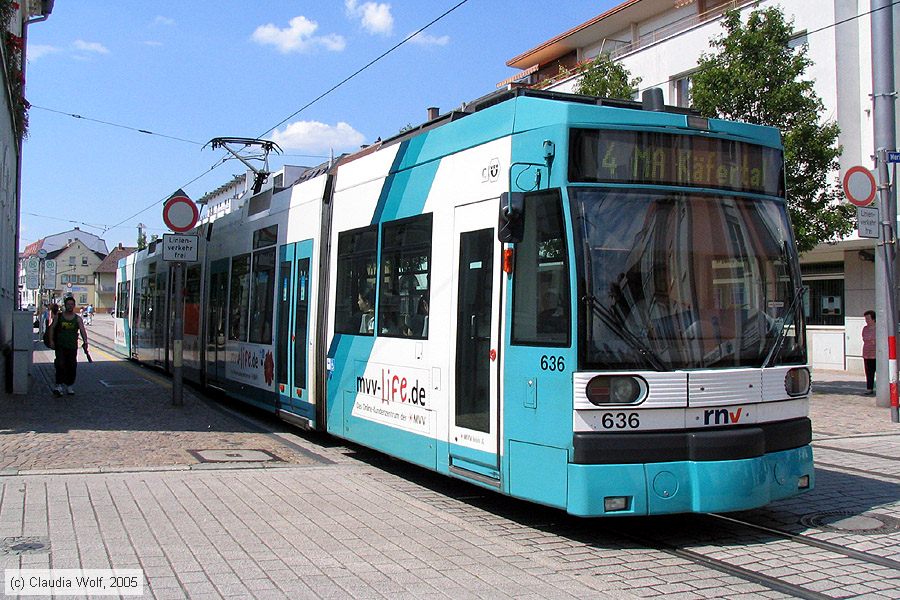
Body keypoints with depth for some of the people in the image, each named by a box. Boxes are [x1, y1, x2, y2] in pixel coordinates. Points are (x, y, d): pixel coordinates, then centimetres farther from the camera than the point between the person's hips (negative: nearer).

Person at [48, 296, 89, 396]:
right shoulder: (59, 317, 6)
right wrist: (51, 340, -5)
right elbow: (52, 328, 8)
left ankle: (69, 386, 19)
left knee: (72, 366, 4)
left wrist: (85, 341, -23)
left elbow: (82, 330, -8)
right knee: (60, 364, -16)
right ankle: (59, 385, -17)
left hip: (72, 347, 1)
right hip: (60, 346, -1)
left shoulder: (77, 319, 4)